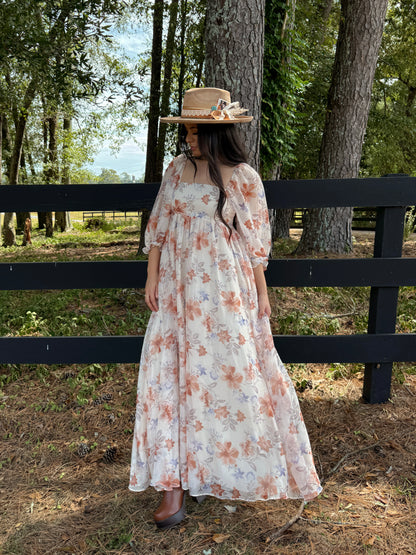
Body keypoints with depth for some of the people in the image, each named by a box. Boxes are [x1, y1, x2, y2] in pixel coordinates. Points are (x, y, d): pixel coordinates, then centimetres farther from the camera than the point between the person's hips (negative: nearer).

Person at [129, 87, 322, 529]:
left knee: (230, 373, 4)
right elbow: (158, 226, 9)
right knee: (173, 374, 1)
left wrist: (261, 293, 1)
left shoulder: (244, 178, -3)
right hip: (179, 289, 3)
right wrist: (152, 278, 4)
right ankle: (175, 482, 11)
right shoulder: (177, 170, 6)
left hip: (226, 291, -2)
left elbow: (256, 240, 0)